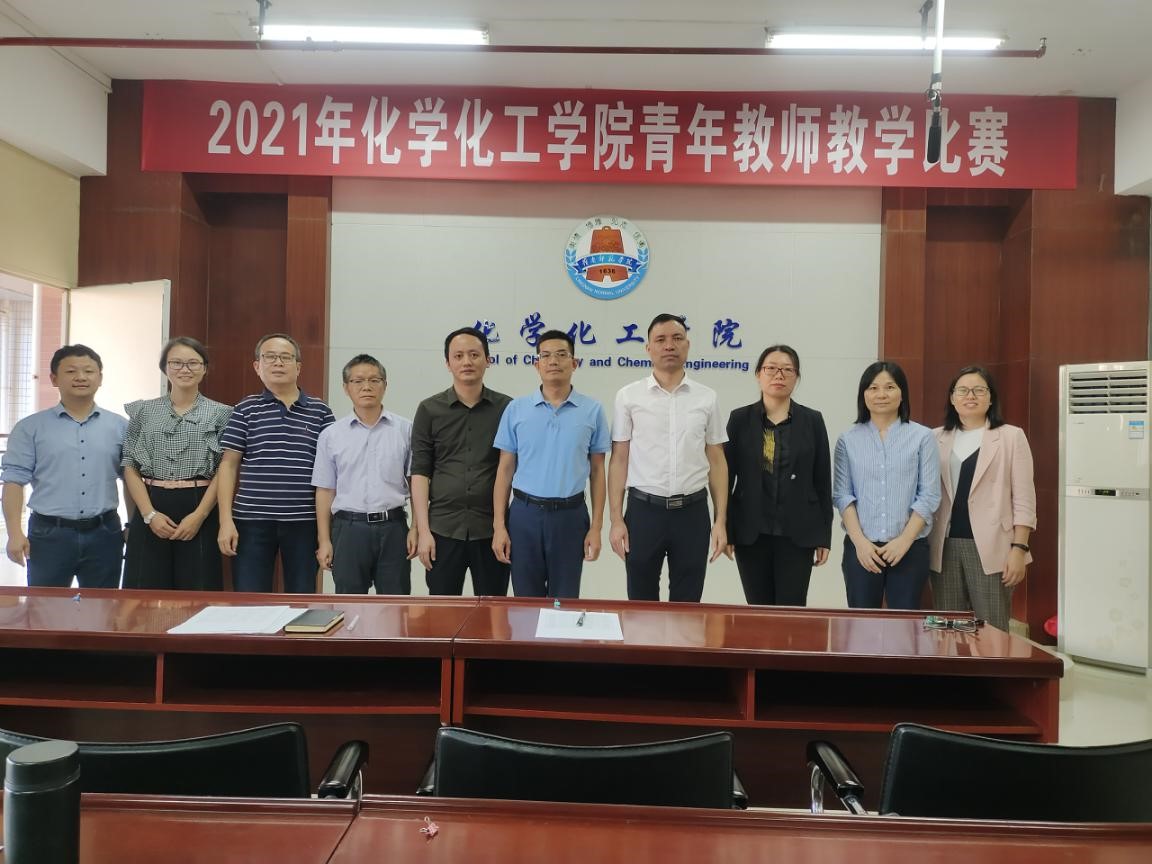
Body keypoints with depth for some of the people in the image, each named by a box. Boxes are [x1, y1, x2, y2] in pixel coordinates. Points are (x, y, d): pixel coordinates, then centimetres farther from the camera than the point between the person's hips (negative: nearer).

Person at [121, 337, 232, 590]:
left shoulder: (220, 414, 4)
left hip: (199, 511, -1)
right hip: (150, 510, 2)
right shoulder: (143, 411, 10)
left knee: (196, 594, -2)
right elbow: (129, 467, 5)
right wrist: (150, 514, -8)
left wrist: (199, 515, -12)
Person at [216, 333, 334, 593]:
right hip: (252, 520, 0)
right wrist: (226, 520, -4)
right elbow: (229, 465, 4)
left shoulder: (320, 412, 6)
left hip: (304, 521, 1)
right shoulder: (245, 410, 5)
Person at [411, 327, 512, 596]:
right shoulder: (429, 410, 3)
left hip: (492, 529, 0)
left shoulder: (507, 408, 3)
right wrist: (423, 530, -5)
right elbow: (420, 472, 1)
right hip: (443, 529, 0)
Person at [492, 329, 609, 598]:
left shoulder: (592, 411, 1)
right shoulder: (516, 409, 2)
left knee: (565, 603, 9)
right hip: (524, 513, 1)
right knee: (526, 602, 10)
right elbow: (505, 469, 3)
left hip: (570, 515, 0)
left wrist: (596, 526, -1)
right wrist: (499, 525, -3)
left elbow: (597, 471, 4)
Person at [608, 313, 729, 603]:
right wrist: (616, 519, -4)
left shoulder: (707, 398, 4)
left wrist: (721, 521, 1)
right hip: (643, 510, -1)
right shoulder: (629, 396, 0)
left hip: (692, 512, 1)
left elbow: (717, 462, 6)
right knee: (641, 604, 11)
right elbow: (619, 460, 0)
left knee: (687, 606, 11)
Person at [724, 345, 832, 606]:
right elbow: (726, 477, 2)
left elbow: (822, 482, 3)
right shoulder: (740, 419, 1)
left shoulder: (812, 420, 2)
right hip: (751, 532, 0)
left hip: (797, 533, 0)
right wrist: (725, 530, -3)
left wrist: (824, 536, 1)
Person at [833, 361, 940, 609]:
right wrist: (860, 541, -9)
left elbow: (929, 495, -1)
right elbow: (842, 495, 2)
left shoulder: (922, 437, 2)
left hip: (909, 547, -1)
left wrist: (904, 540, -10)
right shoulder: (848, 440, 5)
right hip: (861, 547, 1)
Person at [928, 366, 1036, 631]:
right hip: (945, 546, 3)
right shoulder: (936, 438, 10)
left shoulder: (1011, 436, 2)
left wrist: (1019, 548, -9)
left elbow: (1023, 499, -2)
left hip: (990, 547, -3)